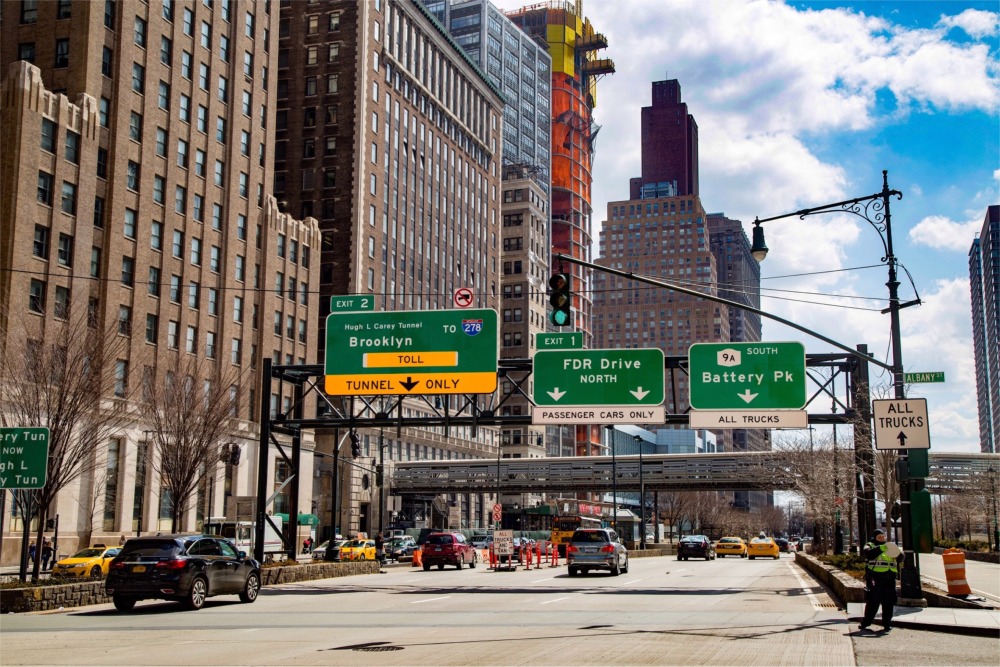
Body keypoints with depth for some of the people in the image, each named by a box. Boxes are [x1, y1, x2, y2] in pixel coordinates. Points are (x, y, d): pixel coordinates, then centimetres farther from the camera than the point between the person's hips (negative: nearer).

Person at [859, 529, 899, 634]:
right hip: (874, 577, -3)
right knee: (872, 602, -2)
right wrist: (880, 549, -30)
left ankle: (887, 624, 9)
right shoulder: (870, 546, 8)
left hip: (889, 578, 3)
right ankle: (866, 623, 6)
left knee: (888, 602, 3)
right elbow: (869, 554, -15)